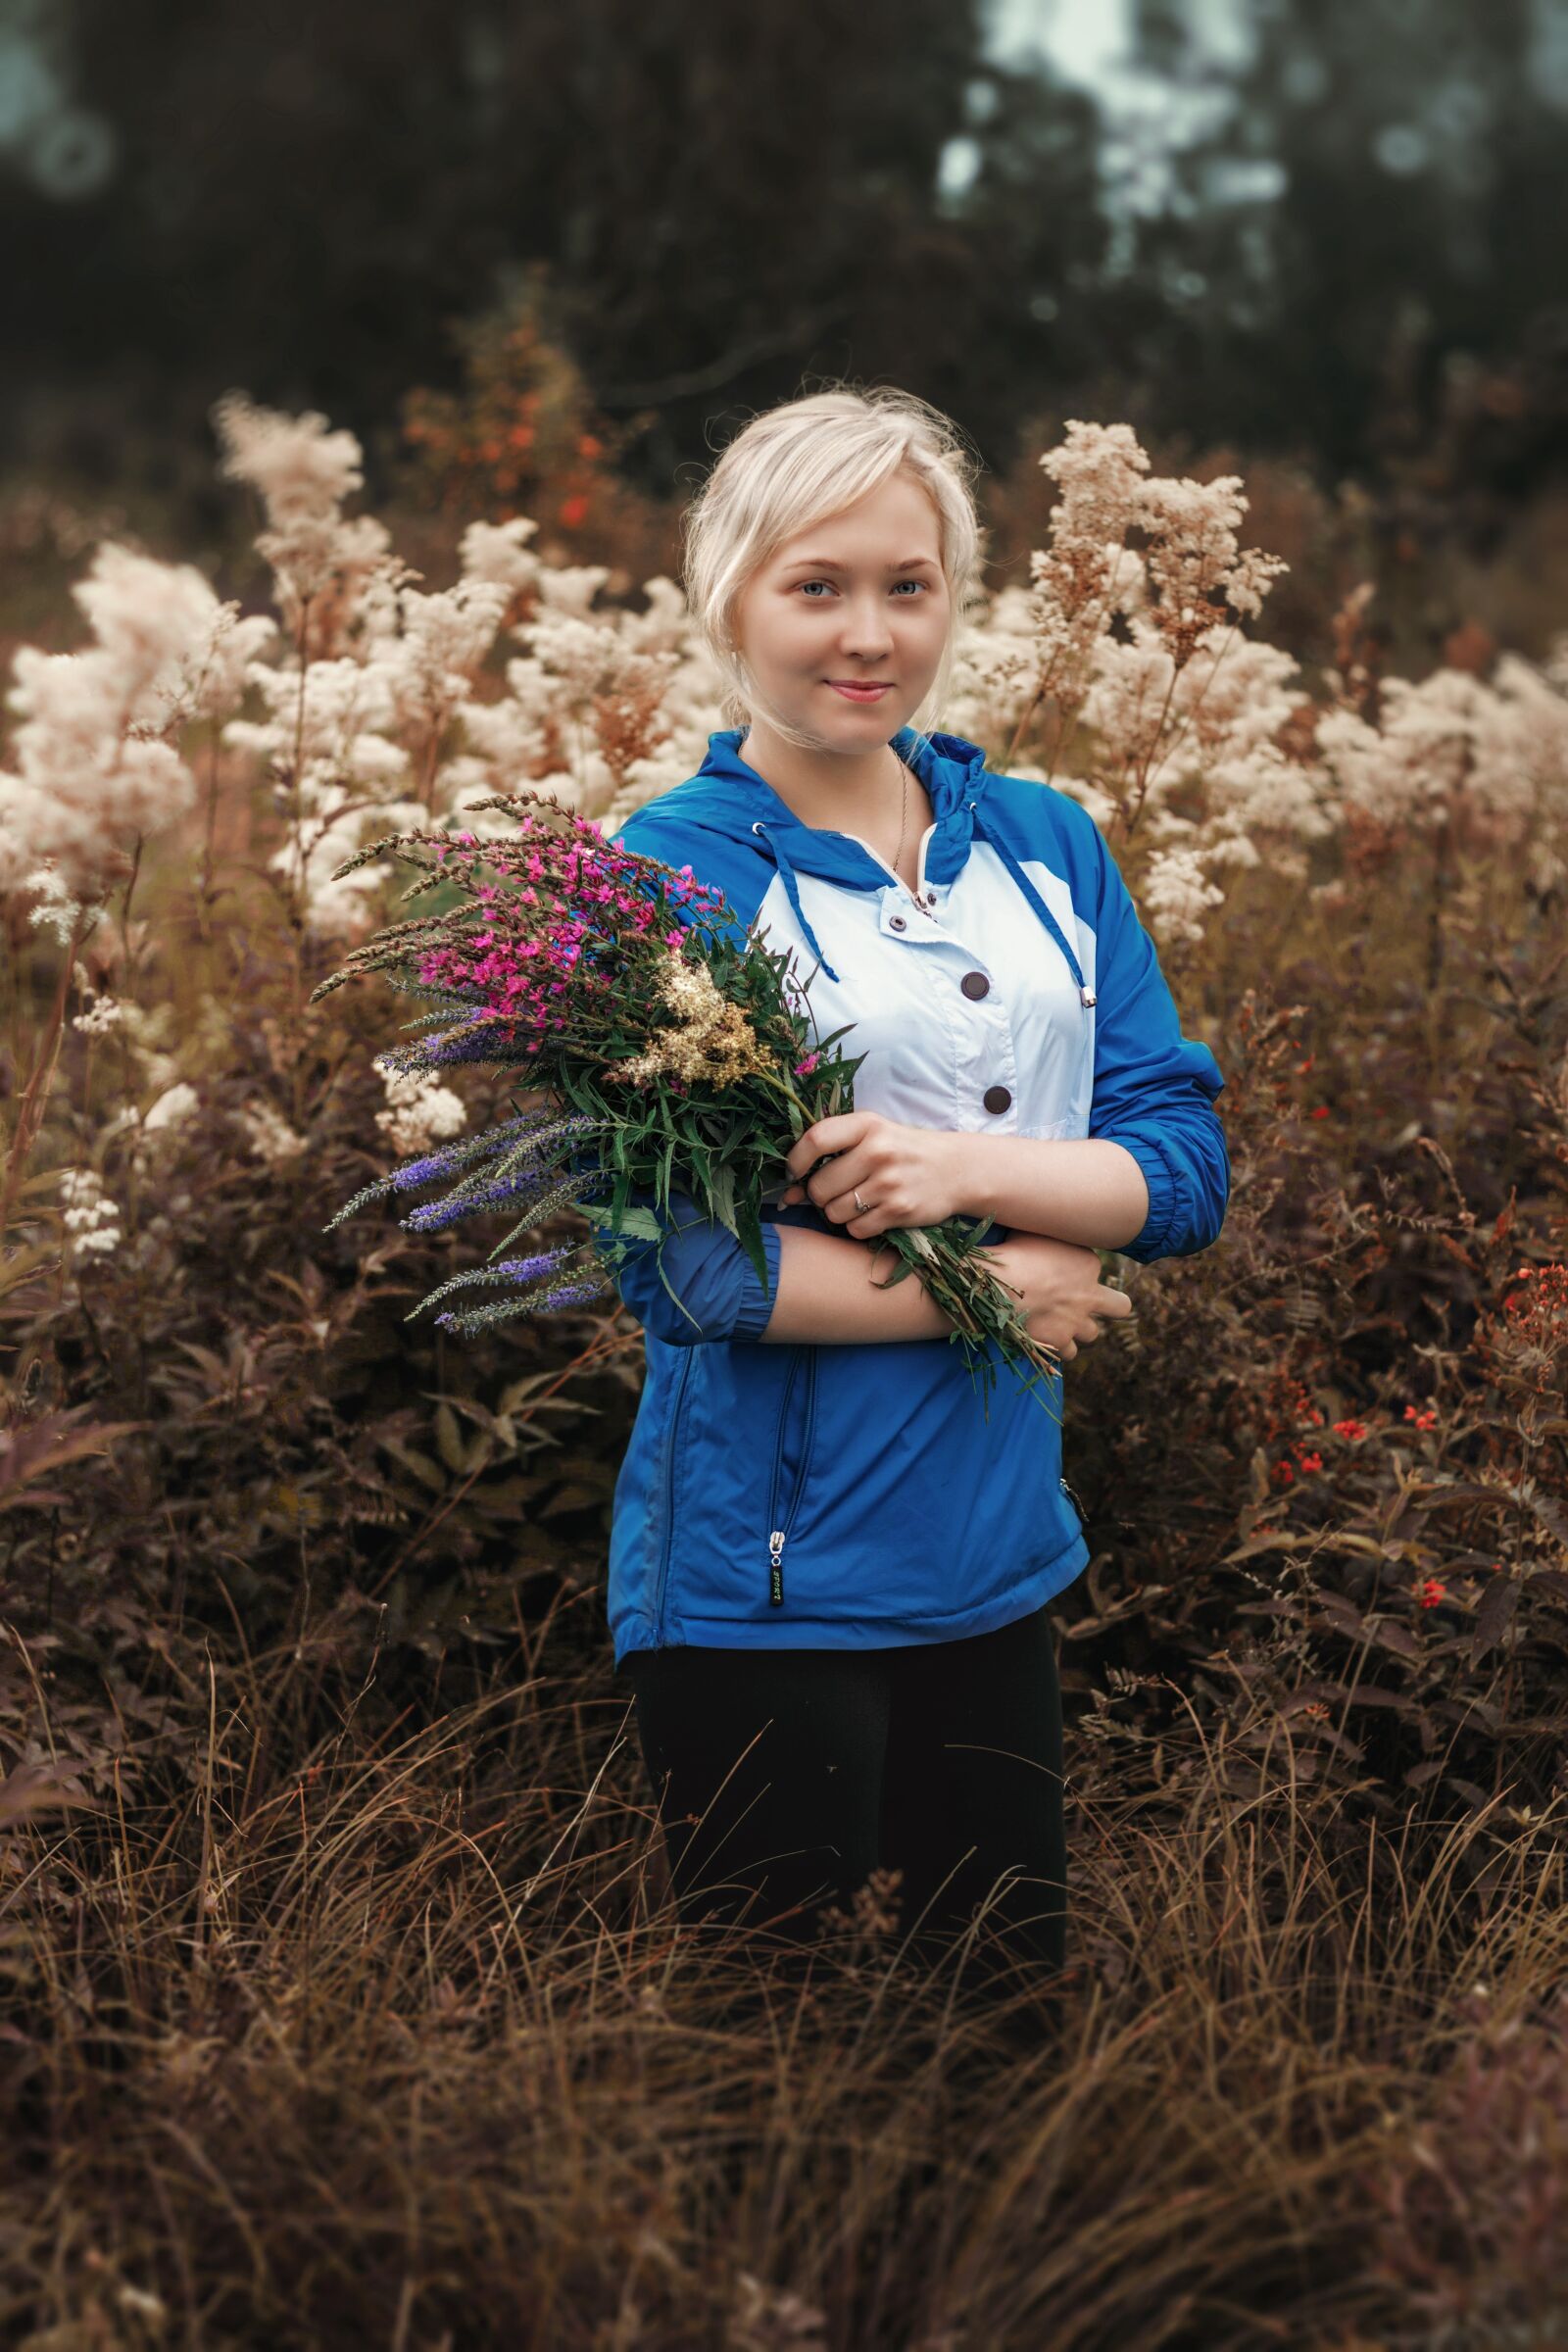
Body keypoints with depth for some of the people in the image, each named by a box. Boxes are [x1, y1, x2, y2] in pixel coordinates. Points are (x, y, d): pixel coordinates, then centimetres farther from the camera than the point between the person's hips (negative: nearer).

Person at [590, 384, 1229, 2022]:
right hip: (764, 1580, -5)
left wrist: (971, 1168, -16)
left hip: (997, 1561, 6)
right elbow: (678, 1261, -16)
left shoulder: (1042, 845, 7)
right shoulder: (675, 871, -9)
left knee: (1011, 1995, 18)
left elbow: (1186, 1166, 2)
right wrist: (990, 1290, -12)